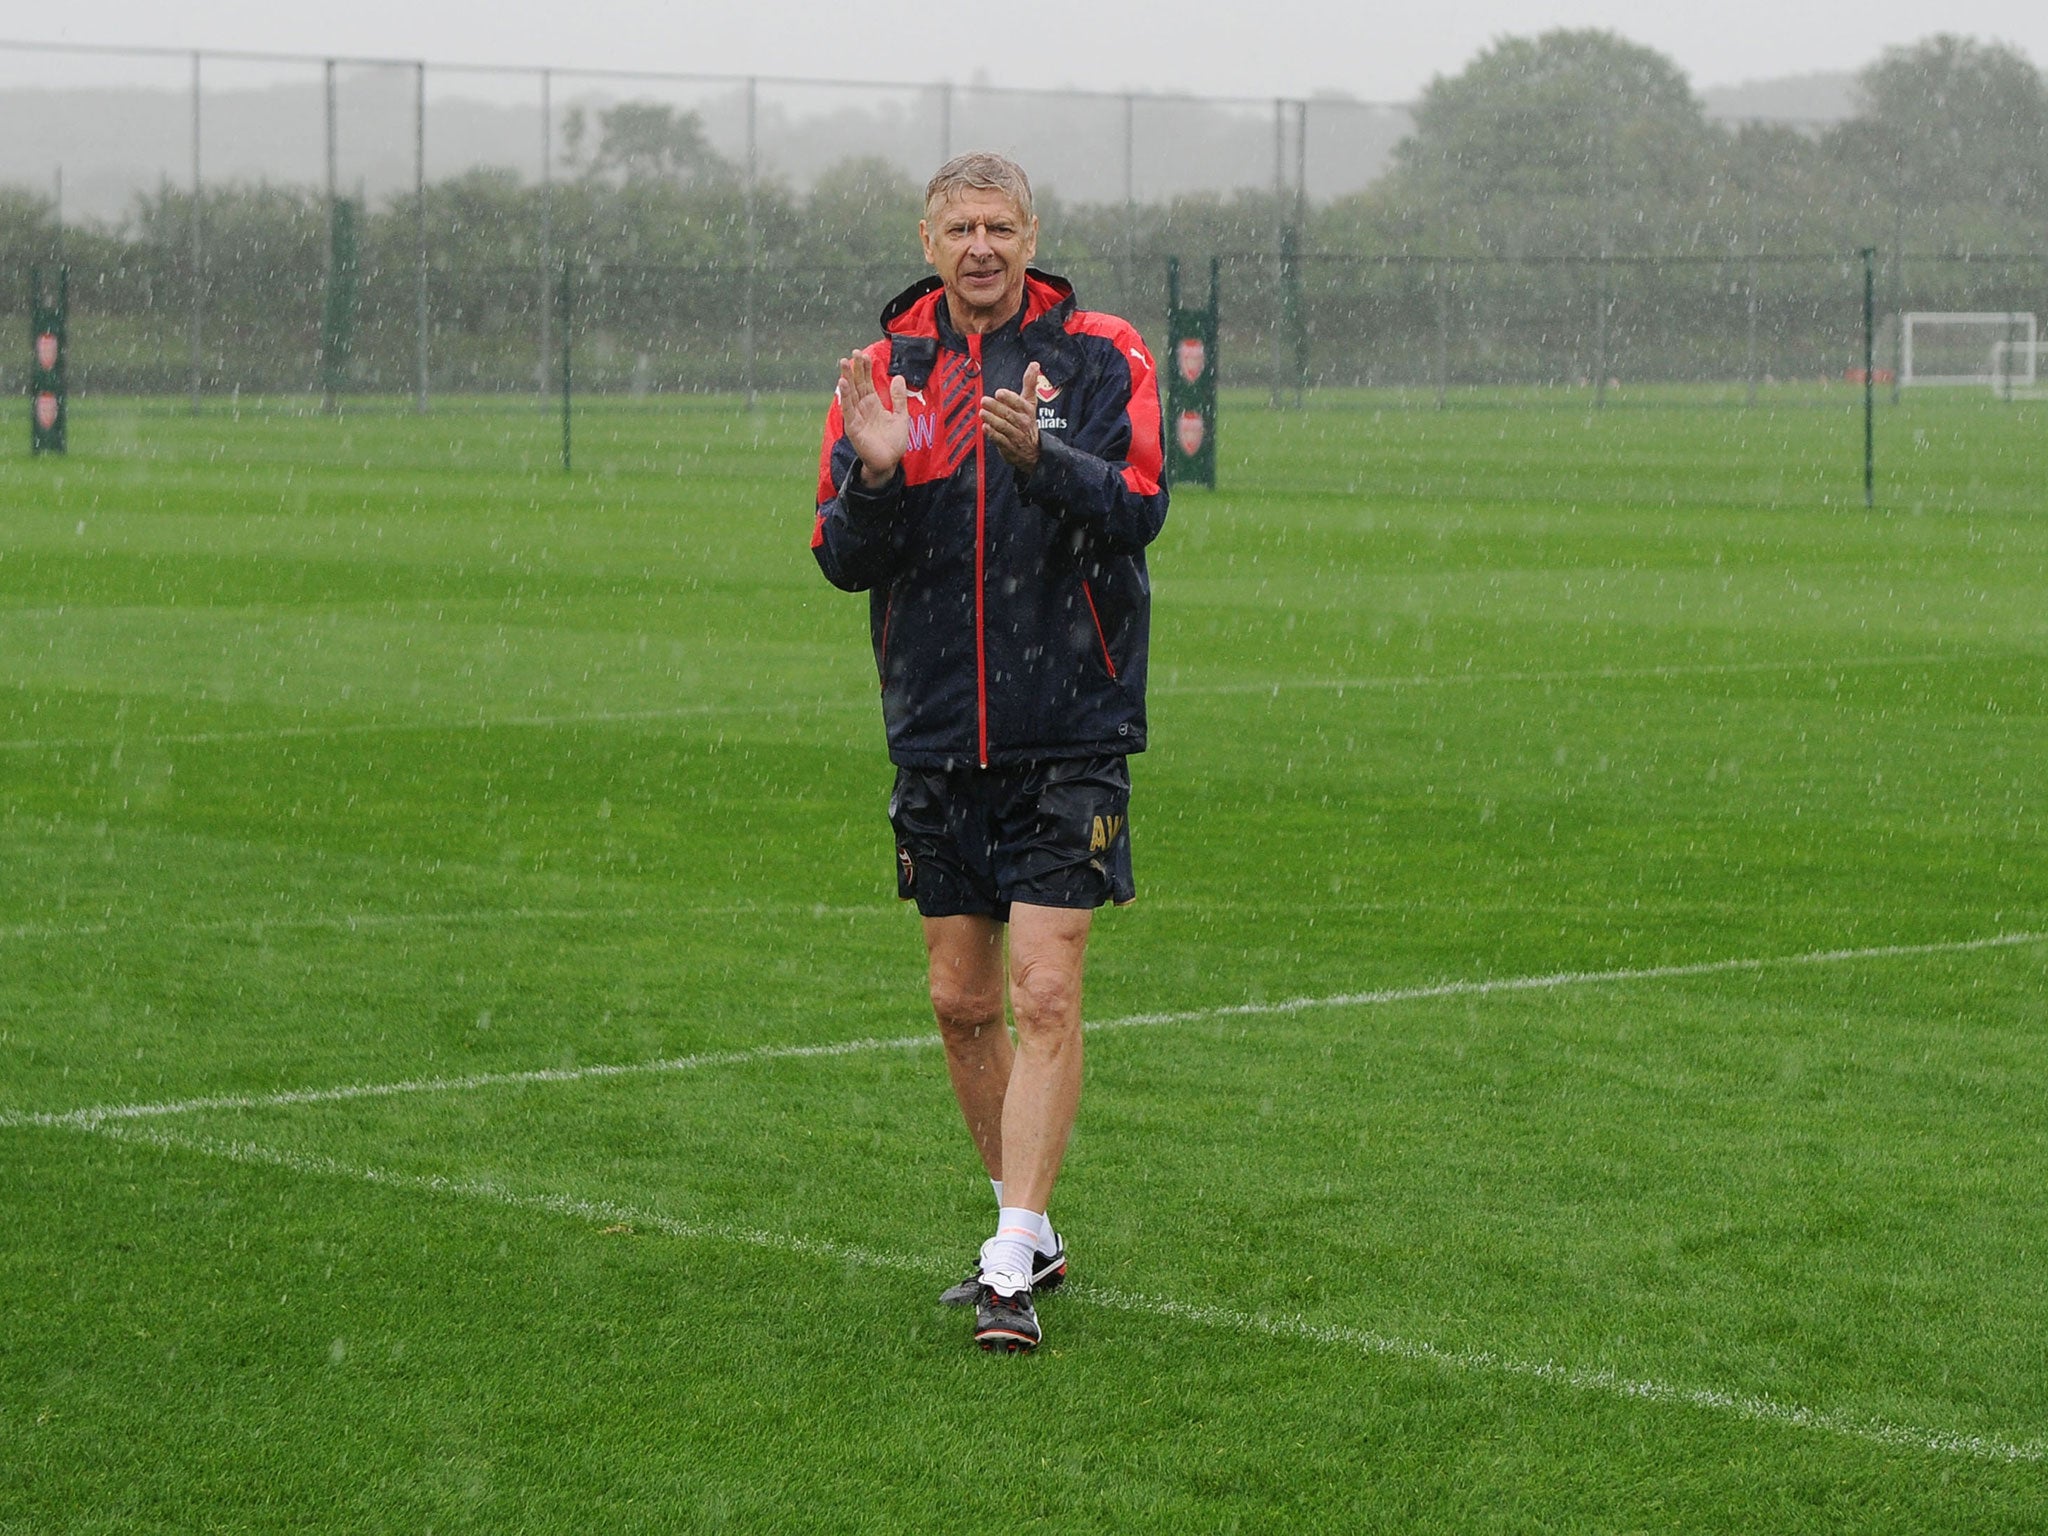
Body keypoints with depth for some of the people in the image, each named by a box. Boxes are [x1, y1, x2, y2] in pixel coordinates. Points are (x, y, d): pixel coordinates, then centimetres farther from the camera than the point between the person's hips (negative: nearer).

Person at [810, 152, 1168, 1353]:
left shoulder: (1098, 356, -3)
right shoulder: (886, 372, 6)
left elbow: (1138, 509, -17)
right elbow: (843, 559, 0)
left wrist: (1040, 456, -34)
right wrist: (876, 475, -20)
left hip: (1070, 735, -4)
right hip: (938, 738, 4)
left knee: (1046, 995, -11)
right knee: (963, 1003, 9)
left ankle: (1013, 1272, -10)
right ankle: (1031, 1231, 25)